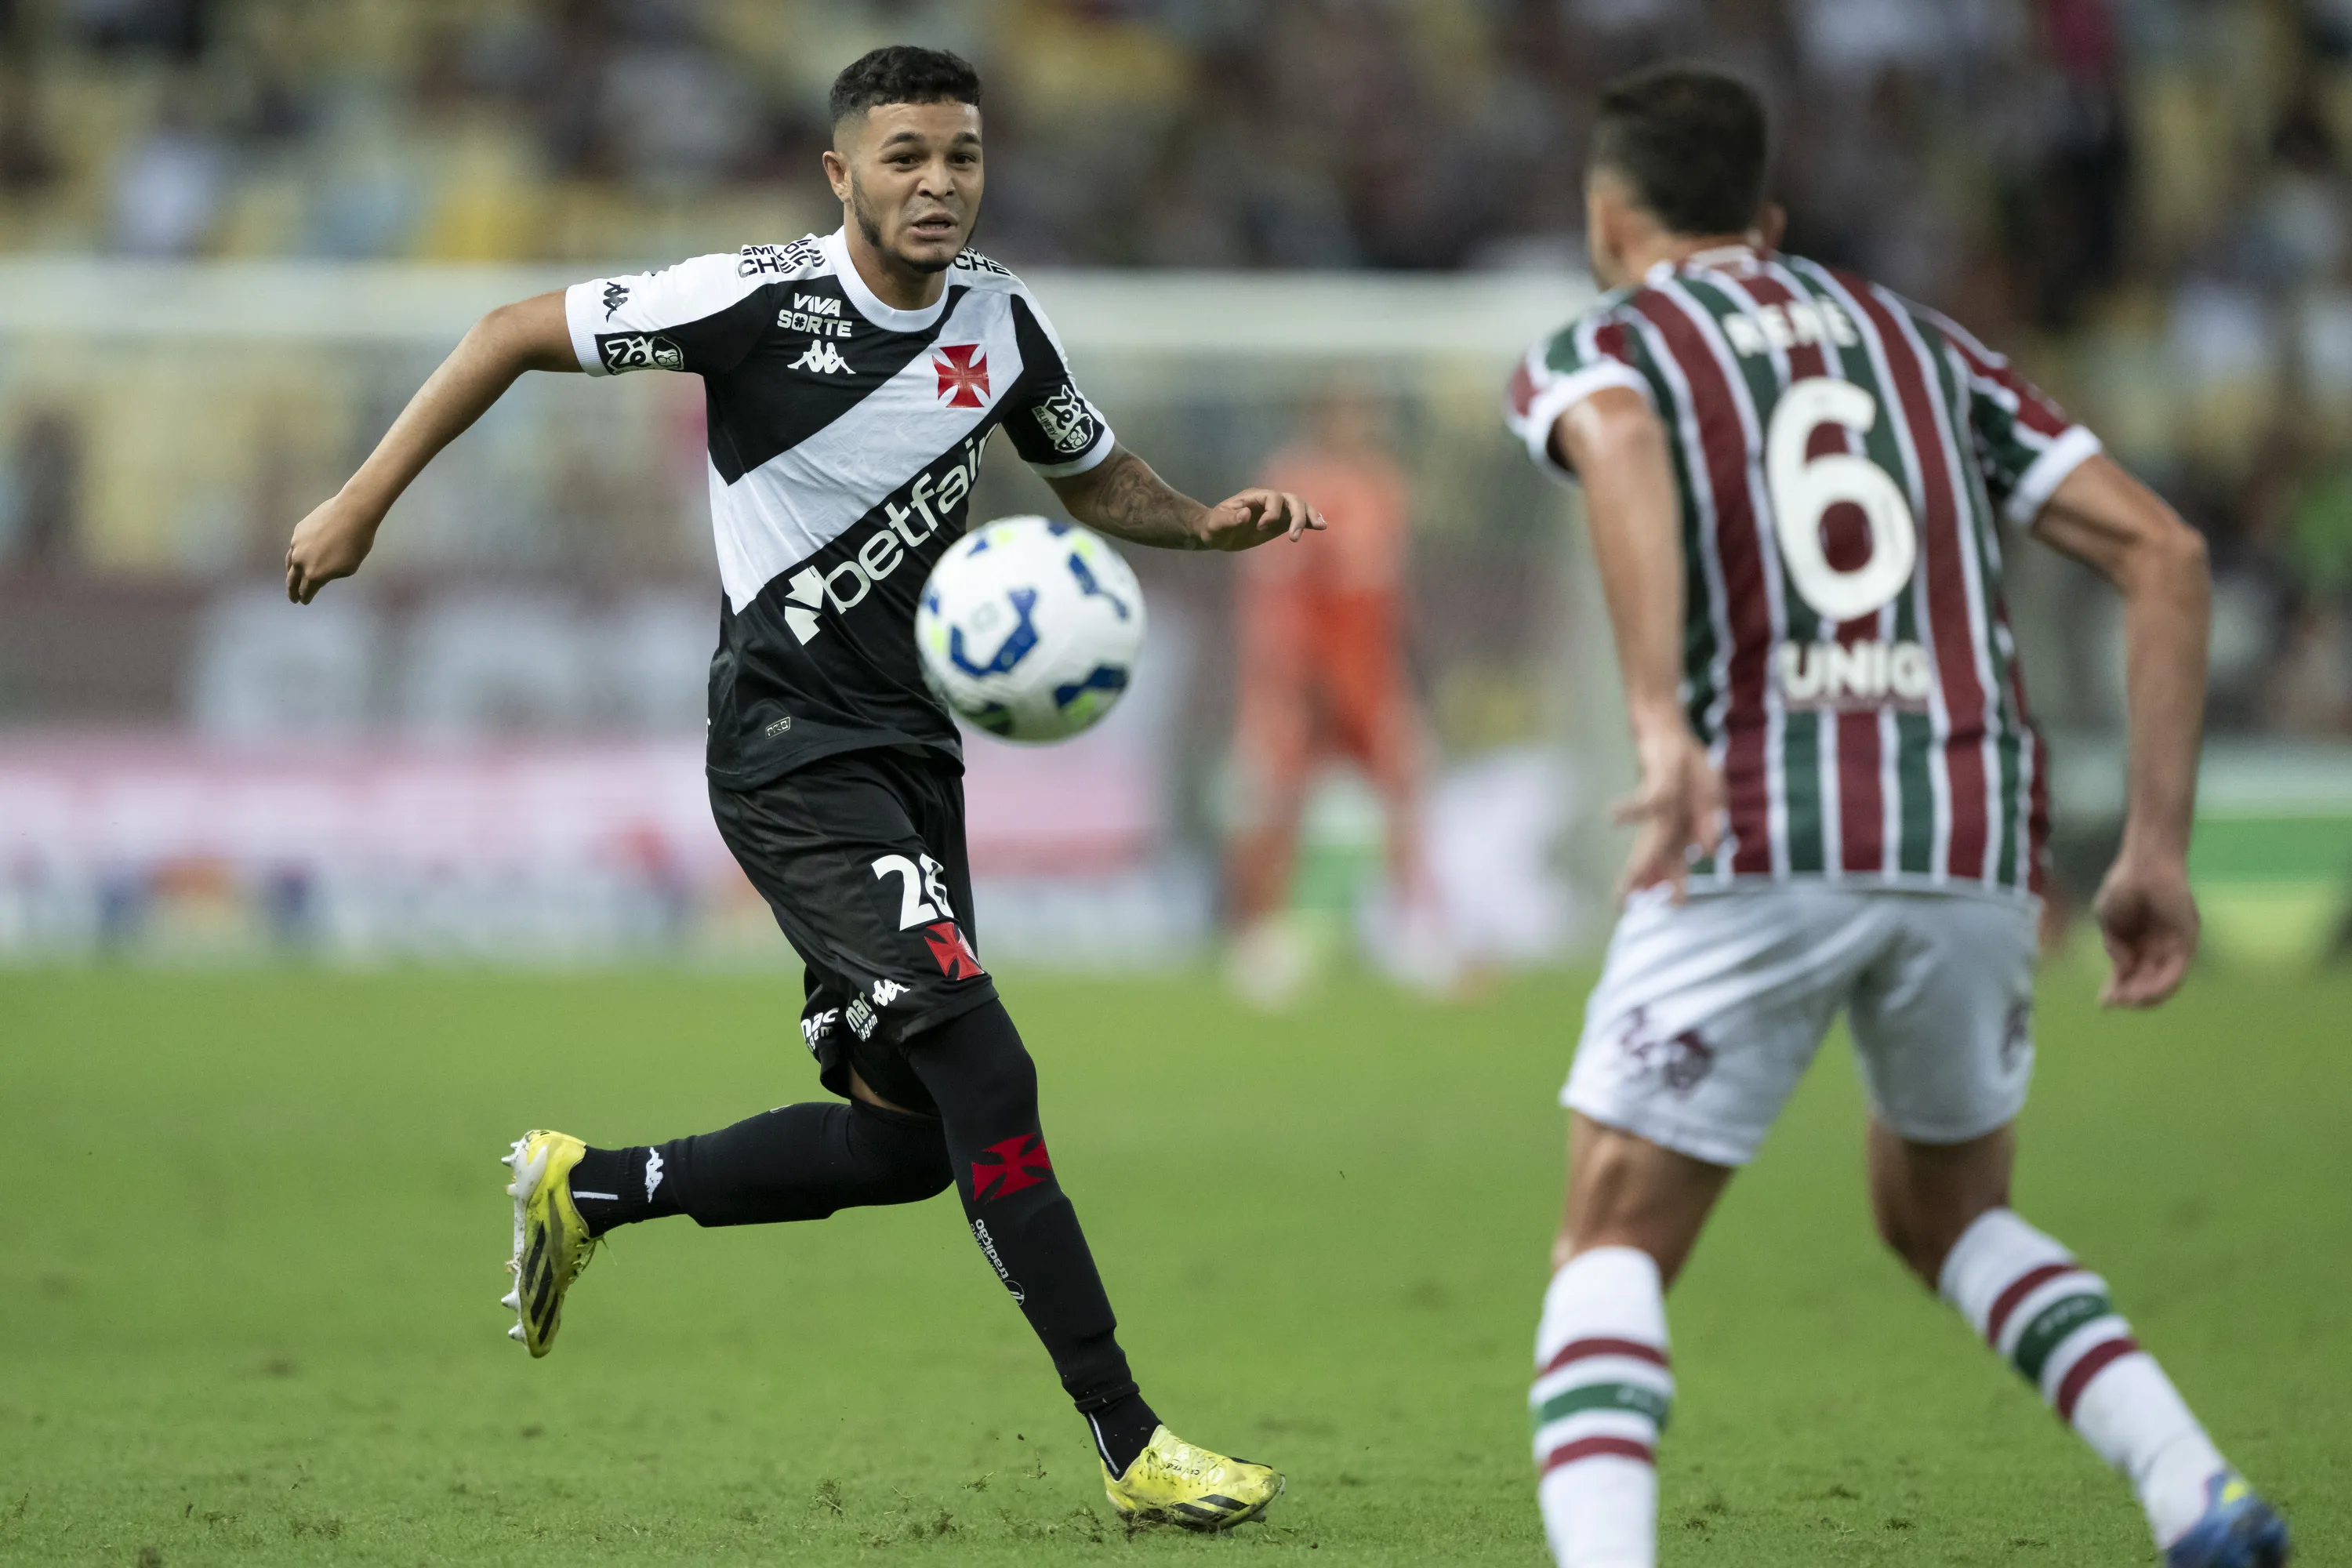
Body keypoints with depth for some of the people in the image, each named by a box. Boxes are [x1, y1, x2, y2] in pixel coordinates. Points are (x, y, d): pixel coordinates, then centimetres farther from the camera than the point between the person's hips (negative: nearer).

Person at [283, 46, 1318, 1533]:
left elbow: (1100, 482, 21)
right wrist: (362, 505, -6)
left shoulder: (1001, 320, 5)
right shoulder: (761, 300, -13)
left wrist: (1211, 523, 0)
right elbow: (517, 335, -5)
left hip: (912, 756, 8)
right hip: (794, 752, -8)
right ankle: (1130, 1445, -16)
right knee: (984, 1072, -18)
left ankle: (589, 1188, 26)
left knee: (907, 1139, 7)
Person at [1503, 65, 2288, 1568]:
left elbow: (1621, 445, -16)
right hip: (1976, 832, 4)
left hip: (1759, 836, -4)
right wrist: (2159, 847, 13)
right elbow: (2166, 553, 14)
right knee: (1948, 1220, 26)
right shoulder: (1926, 344, 25)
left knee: (1611, 1256, 6)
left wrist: (1661, 725, -28)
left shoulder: (1595, 347, 12)